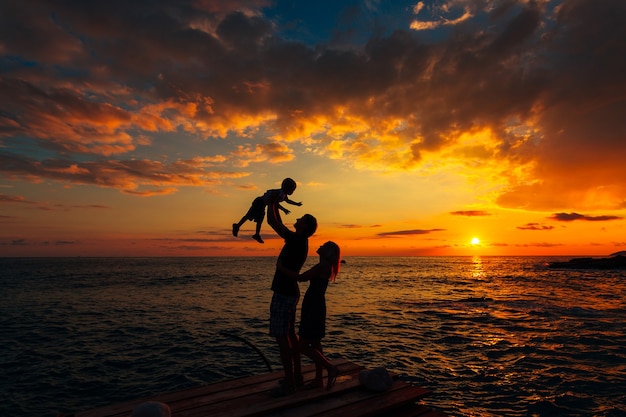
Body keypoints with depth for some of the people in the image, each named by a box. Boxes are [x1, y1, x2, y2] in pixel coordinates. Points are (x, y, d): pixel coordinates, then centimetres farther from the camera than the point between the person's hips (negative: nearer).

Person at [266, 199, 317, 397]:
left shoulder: (297, 240, -19)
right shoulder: (299, 241, 9)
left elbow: (272, 222, -17)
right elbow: (278, 223, 22)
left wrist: (271, 202, -3)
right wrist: (275, 204, 22)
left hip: (284, 294, -10)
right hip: (289, 293, 10)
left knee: (282, 337, -4)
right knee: (290, 334, 16)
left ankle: (289, 382, 3)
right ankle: (297, 375, 26)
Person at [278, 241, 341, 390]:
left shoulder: (323, 266, -18)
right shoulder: (325, 266, 13)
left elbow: (301, 277, -22)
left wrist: (282, 268, -14)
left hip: (314, 308, -10)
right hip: (314, 307, 10)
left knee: (304, 346, -5)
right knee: (315, 344, 15)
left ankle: (331, 368, -1)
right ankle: (319, 379, 22)